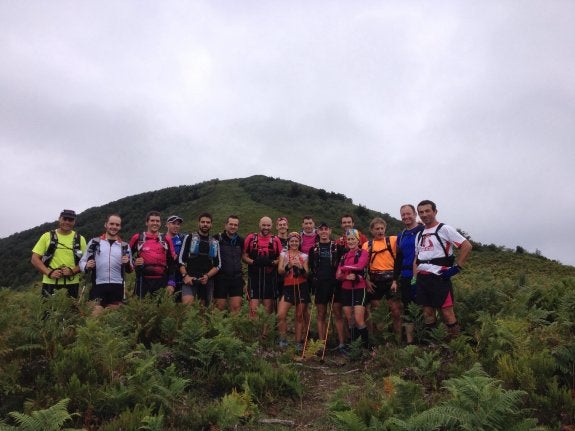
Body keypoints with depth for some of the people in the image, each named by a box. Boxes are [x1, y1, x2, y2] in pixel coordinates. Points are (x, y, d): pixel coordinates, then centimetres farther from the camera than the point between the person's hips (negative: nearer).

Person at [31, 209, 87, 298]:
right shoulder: (47, 236, 4)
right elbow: (35, 259, 2)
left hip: (72, 284, 1)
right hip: (50, 283, -1)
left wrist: (73, 271, -14)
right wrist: (49, 272, -12)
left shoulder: (79, 239, 6)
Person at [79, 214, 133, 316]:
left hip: (117, 287, 2)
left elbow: (130, 270, 11)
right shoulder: (94, 242, 6)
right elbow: (82, 261, 8)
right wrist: (86, 266, -14)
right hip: (98, 286, -1)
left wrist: (128, 263, -10)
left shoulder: (125, 246, 9)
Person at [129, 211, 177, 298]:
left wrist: (171, 283, 0)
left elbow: (171, 263, 8)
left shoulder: (166, 240, 10)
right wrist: (133, 262, -5)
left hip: (162, 281, 1)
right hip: (143, 280, -1)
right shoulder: (137, 238, 6)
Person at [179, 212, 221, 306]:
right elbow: (181, 260, 0)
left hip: (207, 280, 3)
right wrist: (185, 275, -14)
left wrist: (207, 276, -9)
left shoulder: (215, 242, 13)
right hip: (190, 278, -3)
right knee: (187, 305, -23)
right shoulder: (189, 237, 4)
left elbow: (217, 265, 8)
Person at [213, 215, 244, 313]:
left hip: (237, 278, 3)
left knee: (236, 307, -2)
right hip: (221, 278, -3)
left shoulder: (241, 241, 7)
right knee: (220, 307, 3)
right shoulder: (217, 239, -5)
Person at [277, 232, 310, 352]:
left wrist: (301, 268, -16)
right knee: (280, 316, -13)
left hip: (302, 287, 1)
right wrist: (289, 266, -21)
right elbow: (280, 271, -3)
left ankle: (298, 343, 16)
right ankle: (283, 340, 5)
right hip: (288, 287, 0)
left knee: (300, 317, 5)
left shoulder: (304, 256, 8)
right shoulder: (283, 254, 7)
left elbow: (307, 274, 4)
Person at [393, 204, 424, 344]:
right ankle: (409, 341, 19)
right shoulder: (401, 236, 15)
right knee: (407, 310, 10)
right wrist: (395, 279, 15)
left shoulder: (424, 230, -4)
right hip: (406, 277, 6)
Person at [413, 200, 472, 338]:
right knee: (427, 312, 11)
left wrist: (457, 267, -11)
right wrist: (415, 280, 12)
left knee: (446, 312, -4)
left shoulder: (444, 229, -4)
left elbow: (467, 246, -9)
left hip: (439, 277, -7)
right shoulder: (419, 235, 16)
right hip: (422, 278, 7)